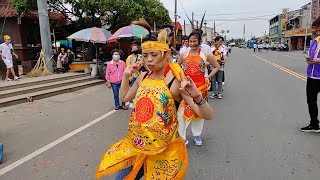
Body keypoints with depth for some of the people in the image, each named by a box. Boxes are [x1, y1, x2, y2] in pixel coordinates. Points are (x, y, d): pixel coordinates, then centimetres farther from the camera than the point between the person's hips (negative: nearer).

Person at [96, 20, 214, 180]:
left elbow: (207, 115, -21)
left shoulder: (176, 82, -19)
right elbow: (124, 97, 17)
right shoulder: (143, 77, -1)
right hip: (137, 146, 6)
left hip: (164, 152, -6)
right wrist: (126, 75, 5)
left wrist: (197, 96, -39)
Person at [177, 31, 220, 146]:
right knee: (183, 111, 0)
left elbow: (216, 67, 9)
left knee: (199, 110, 10)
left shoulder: (206, 55, 0)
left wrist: (208, 77, -1)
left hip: (200, 86, 0)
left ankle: (197, 135, 28)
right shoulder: (184, 55, 5)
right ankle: (181, 136, 14)